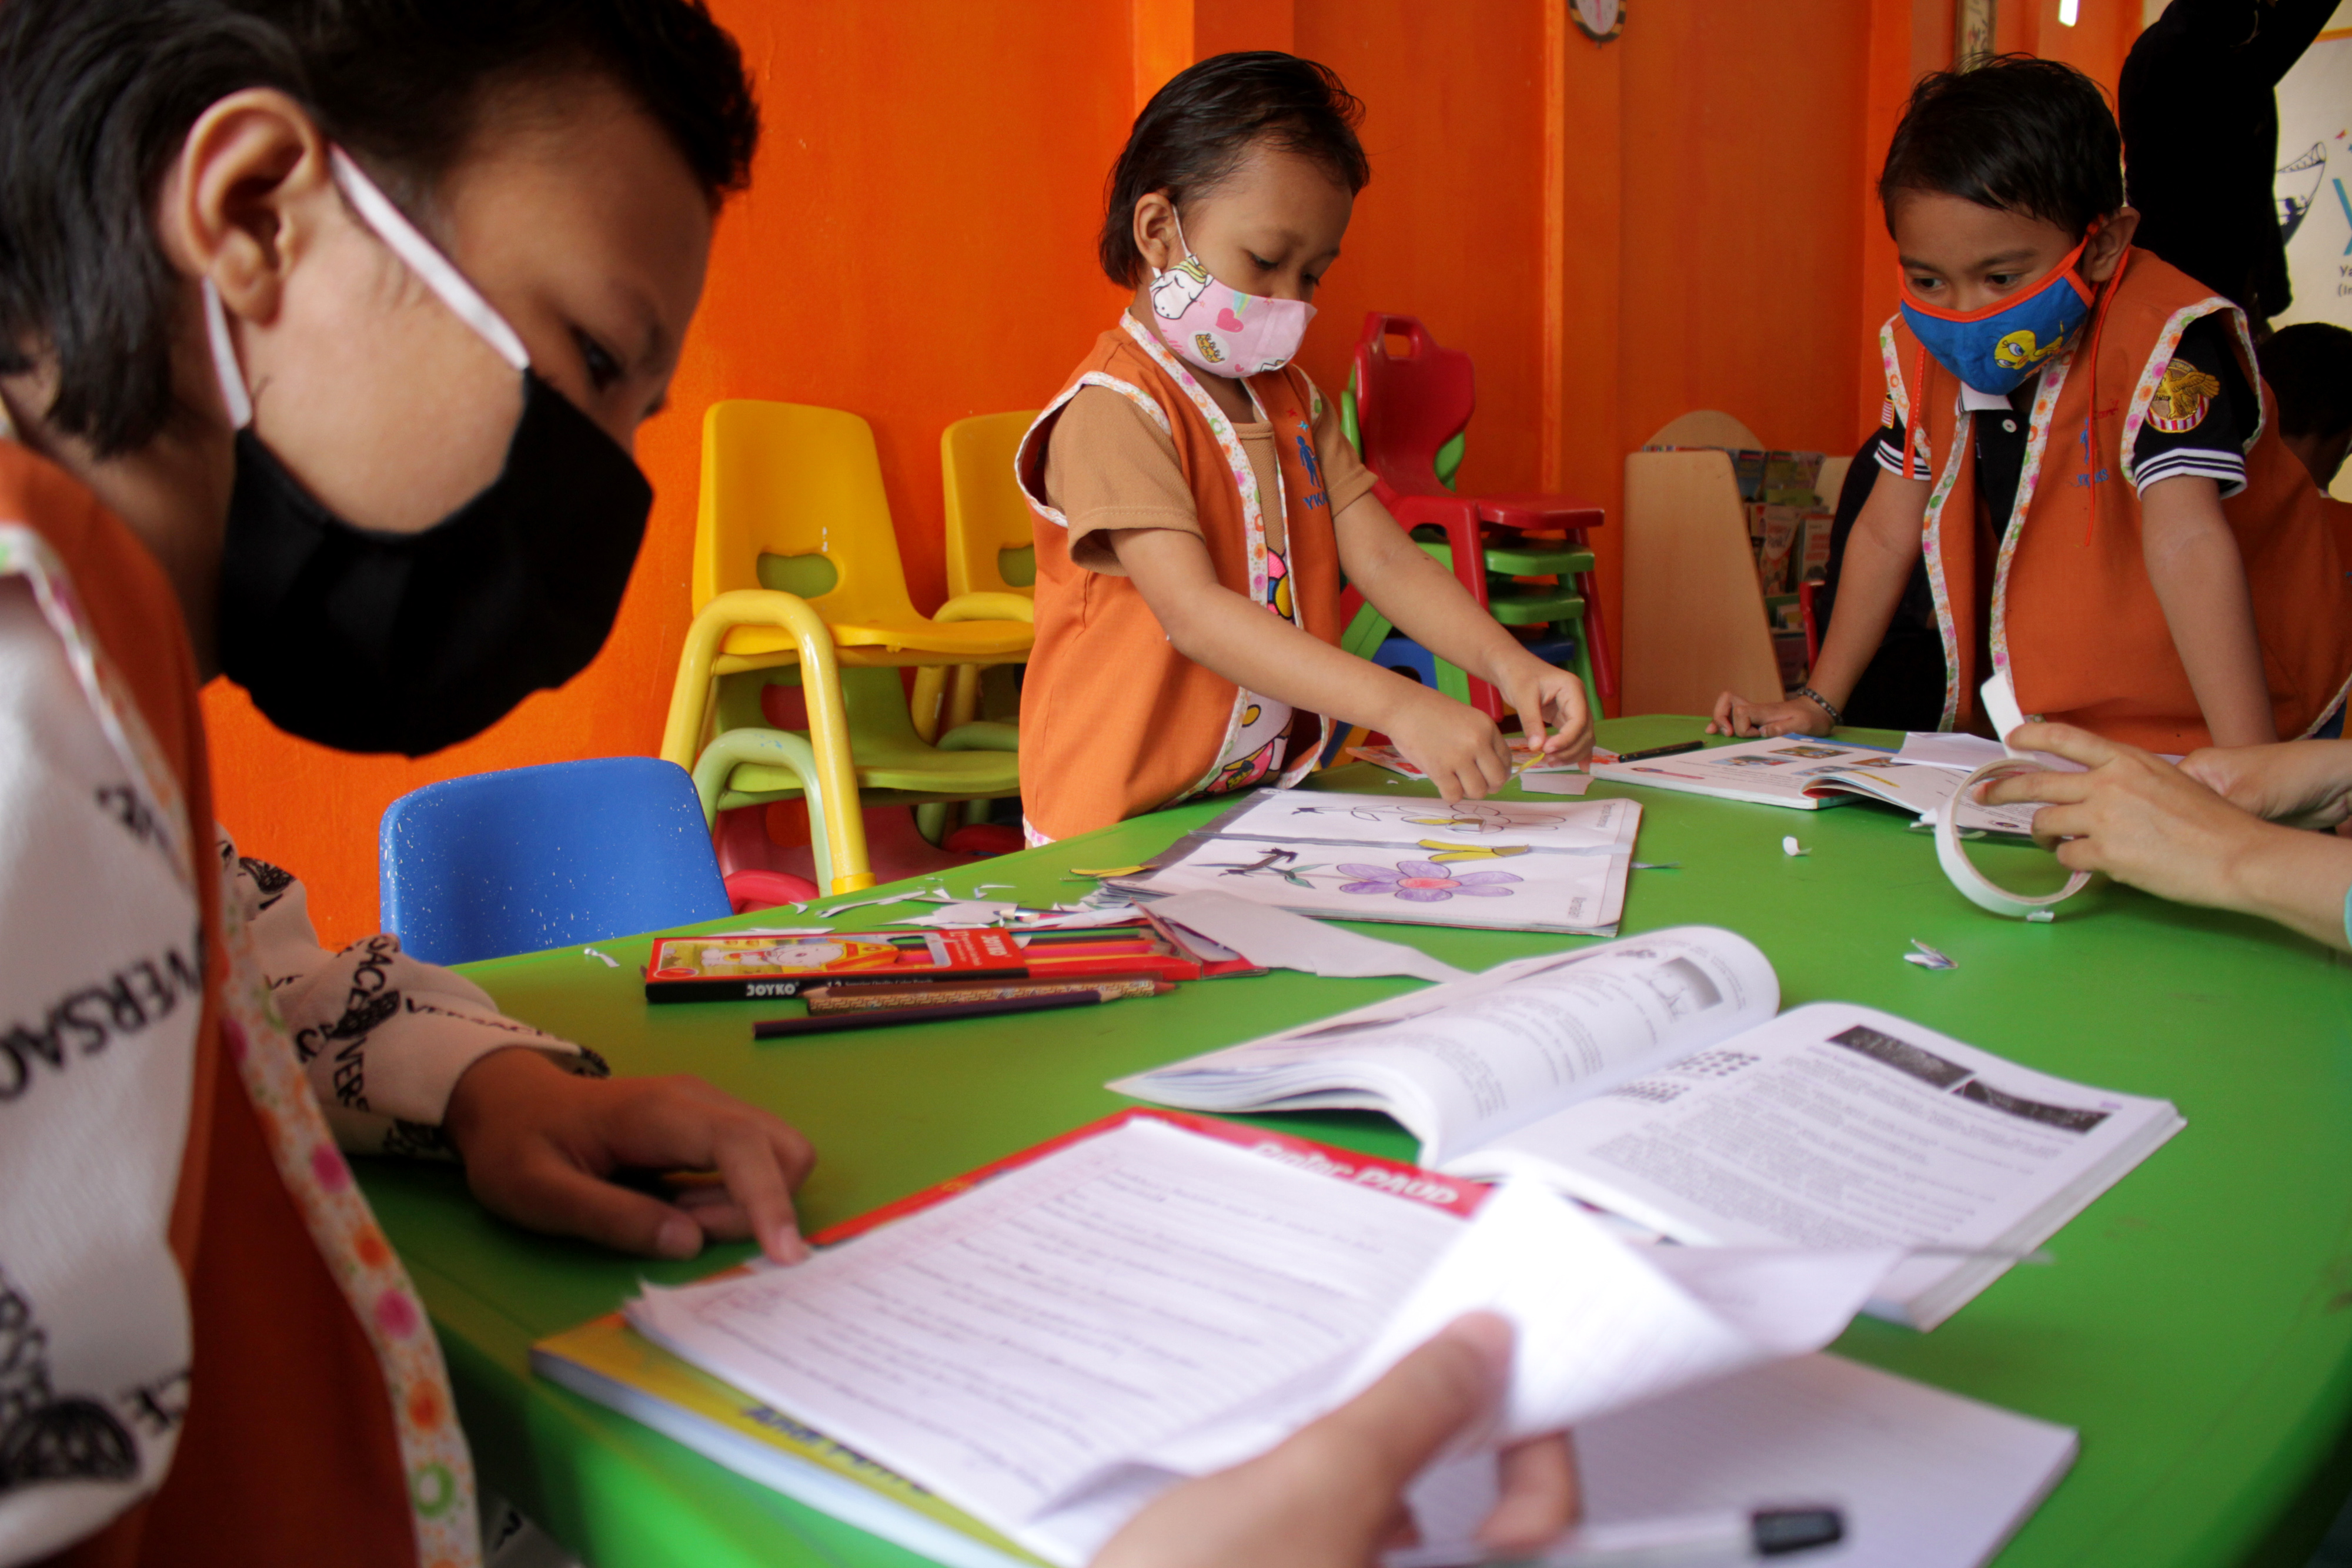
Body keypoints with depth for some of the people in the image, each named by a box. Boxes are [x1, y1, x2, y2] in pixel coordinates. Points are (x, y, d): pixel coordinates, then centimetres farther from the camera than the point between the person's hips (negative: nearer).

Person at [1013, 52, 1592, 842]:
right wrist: (1396, 704, -32)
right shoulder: (1113, 411, -13)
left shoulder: (1295, 402, 15)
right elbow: (1195, 613, -23)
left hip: (1270, 803, 7)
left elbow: (1383, 559, 9)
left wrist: (1512, 667, -8)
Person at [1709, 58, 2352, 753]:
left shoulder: (2165, 346, -22)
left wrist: (2250, 772, -41)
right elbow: (1885, 535, 5)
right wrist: (1817, 702, 4)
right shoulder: (1924, 352, -5)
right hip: (2049, 722, 3)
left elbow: (2188, 543, -35)